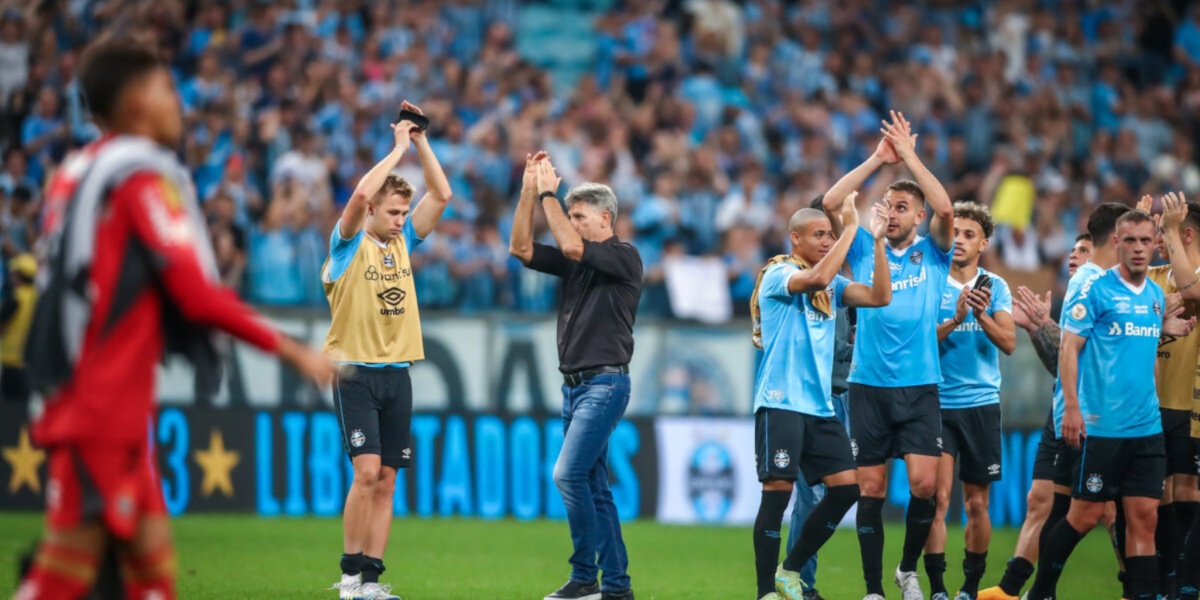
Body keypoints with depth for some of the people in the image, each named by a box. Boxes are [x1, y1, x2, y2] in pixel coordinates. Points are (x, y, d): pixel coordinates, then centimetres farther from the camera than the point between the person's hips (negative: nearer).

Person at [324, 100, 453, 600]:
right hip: (355, 372, -6)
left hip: (397, 372, 6)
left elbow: (441, 195, 9)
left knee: (387, 480, 3)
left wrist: (422, 144, 2)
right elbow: (360, 195, -20)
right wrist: (398, 149, -13)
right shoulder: (349, 244, -3)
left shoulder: (403, 242, 13)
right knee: (367, 471, -15)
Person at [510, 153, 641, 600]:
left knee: (569, 473, -18)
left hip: (604, 383, -9)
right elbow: (521, 248, 8)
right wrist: (529, 191, 1)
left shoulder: (624, 257, -7)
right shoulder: (575, 261, 15)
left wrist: (549, 194, -12)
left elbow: (572, 245, -21)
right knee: (594, 487, 7)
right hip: (574, 384, 9)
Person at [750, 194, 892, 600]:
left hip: (820, 406, 7)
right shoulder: (778, 275, -6)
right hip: (781, 403, -7)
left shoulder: (832, 285, 15)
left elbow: (880, 296, 3)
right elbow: (816, 279, -26)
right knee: (778, 490, -9)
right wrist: (851, 228, -22)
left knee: (846, 486, -2)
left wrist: (877, 240, -3)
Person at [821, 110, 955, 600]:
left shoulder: (932, 254, 6)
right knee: (871, 488, 1)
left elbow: (945, 209, -13)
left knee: (924, 484, -11)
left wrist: (909, 156, -9)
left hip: (920, 386, -1)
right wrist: (878, 159, -7)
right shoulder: (865, 250, 8)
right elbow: (830, 205, -5)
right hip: (868, 384, 1)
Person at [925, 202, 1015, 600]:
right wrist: (955, 320, -24)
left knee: (976, 504, 6)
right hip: (937, 403, -2)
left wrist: (982, 316, -24)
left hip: (982, 406, 2)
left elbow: (1009, 343, -7)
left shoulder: (994, 287, 4)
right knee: (938, 496, -12)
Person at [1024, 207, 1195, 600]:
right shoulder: (1097, 290, -7)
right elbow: (1069, 348, -9)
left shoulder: (1156, 295, 11)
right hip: (1101, 427, -5)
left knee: (1144, 518, 1)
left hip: (1147, 428, 5)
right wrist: (1071, 408, -16)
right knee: (1086, 515, 0)